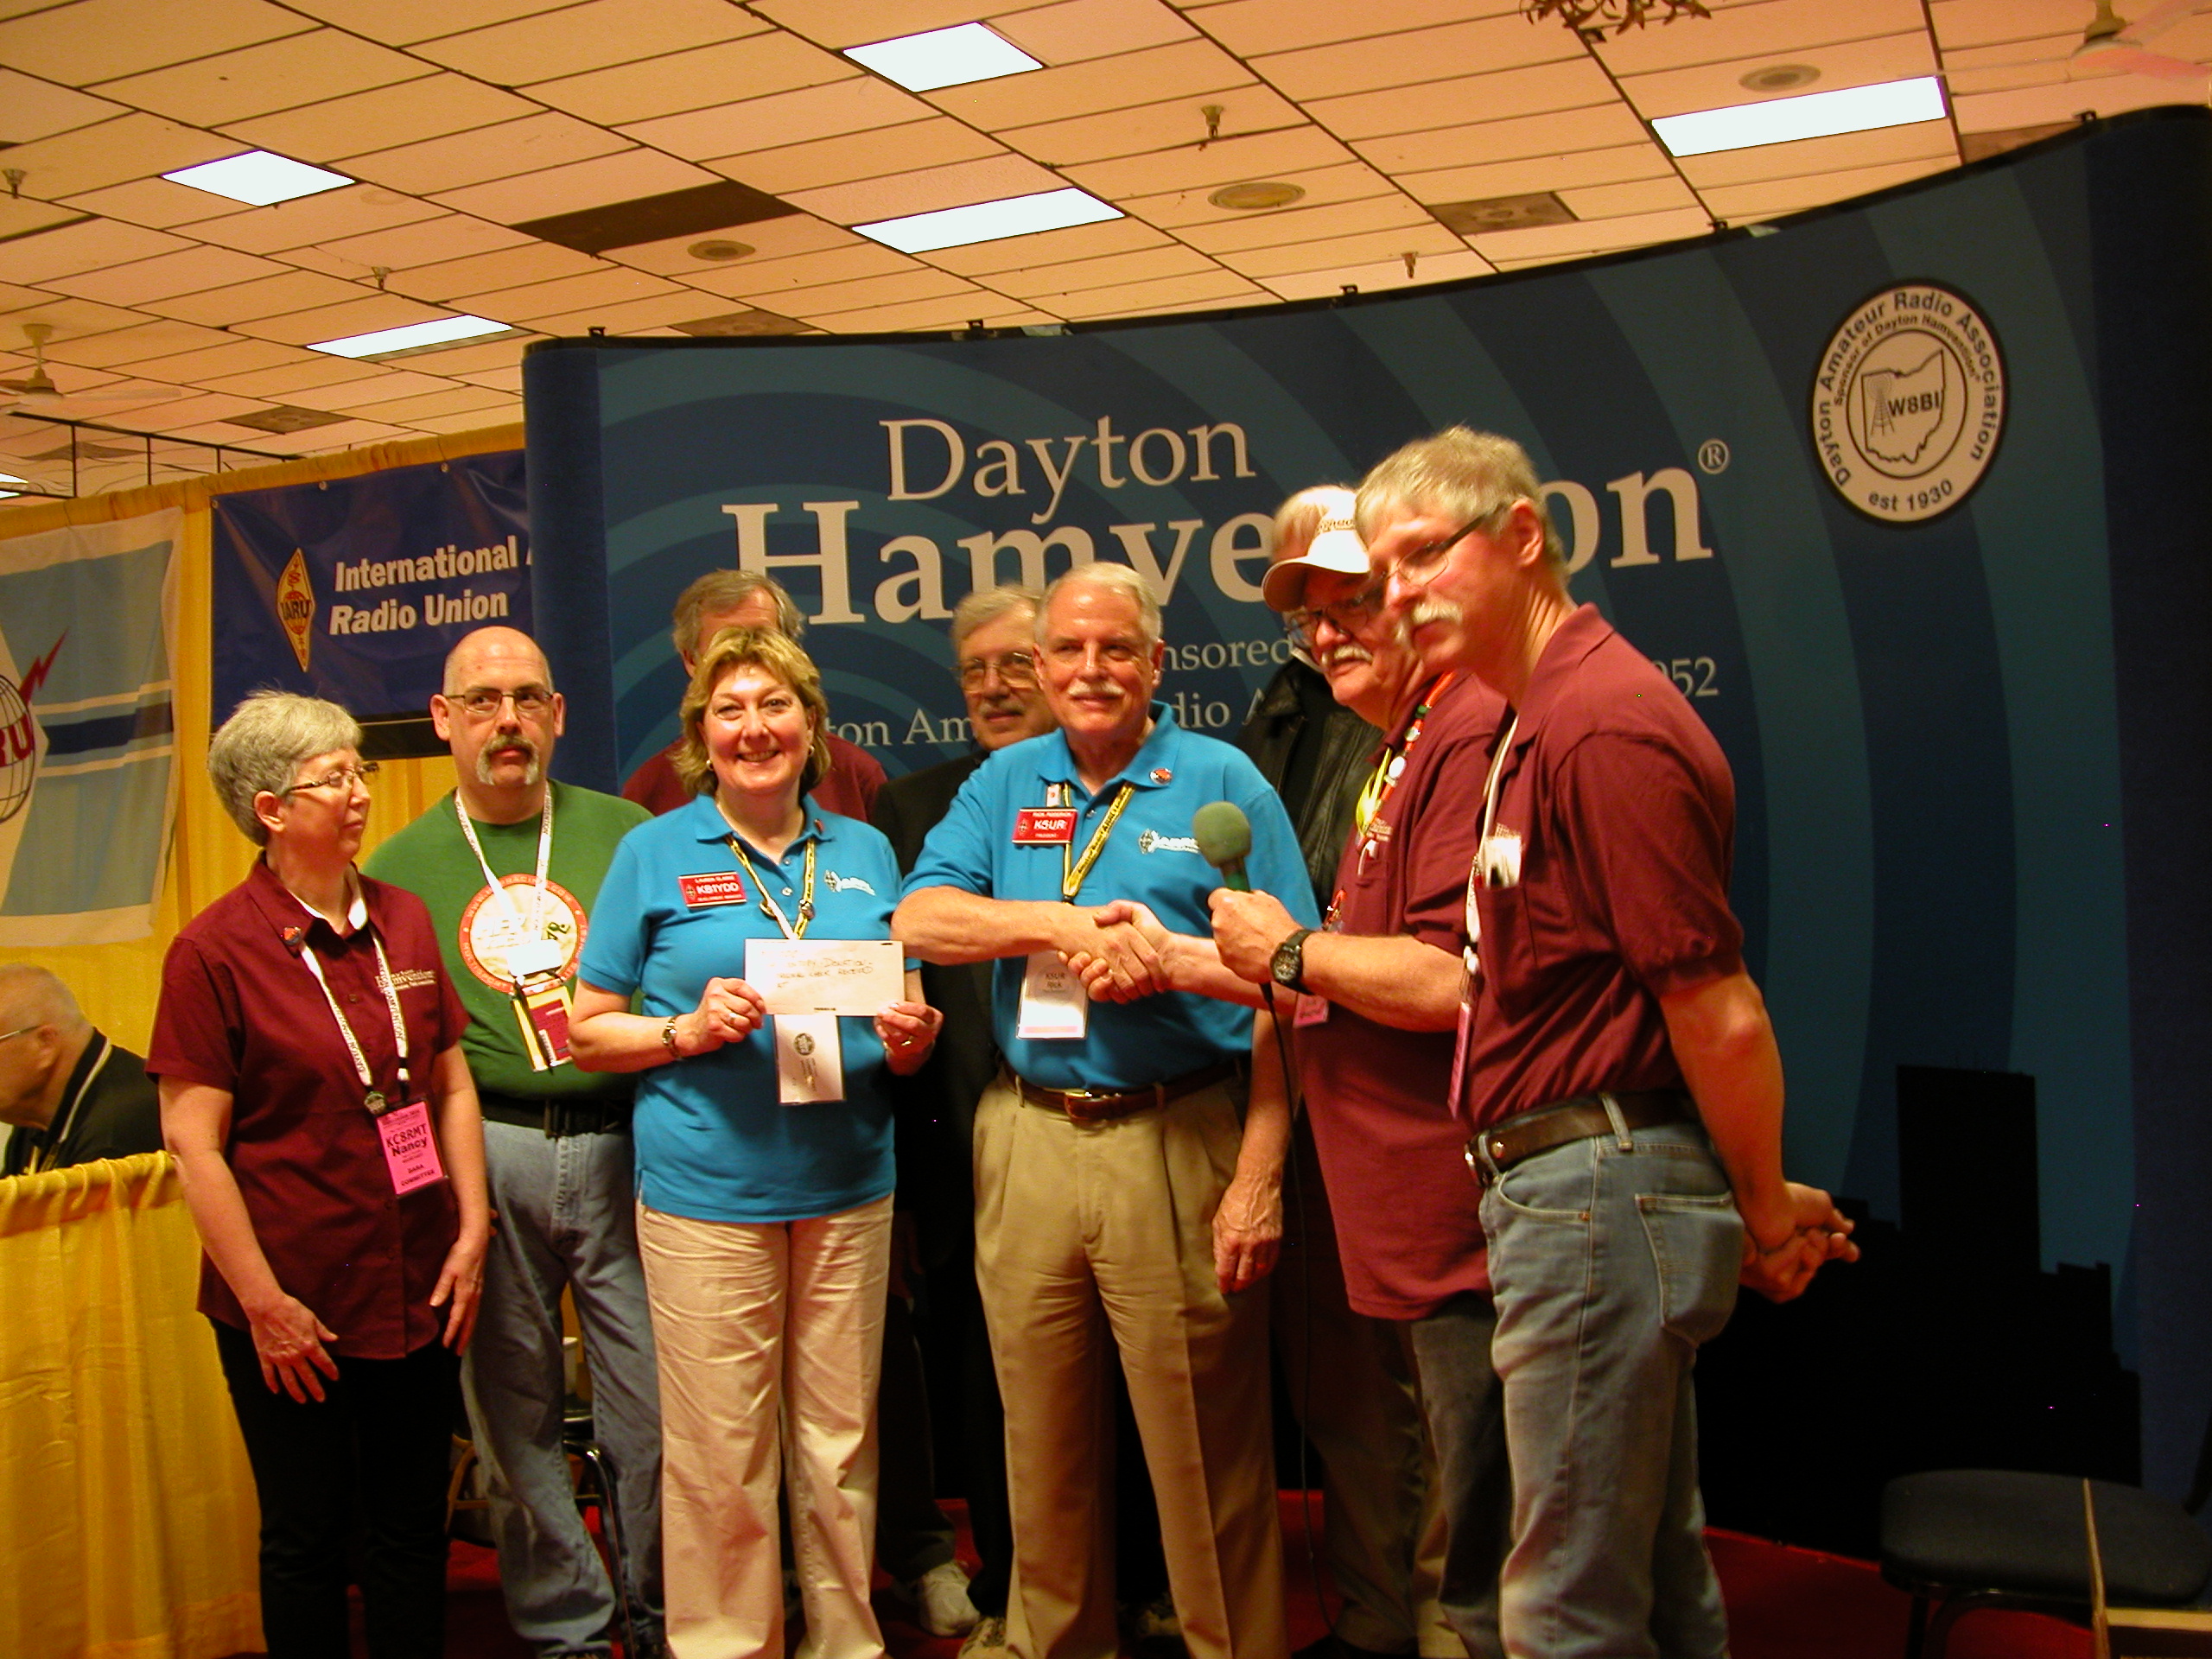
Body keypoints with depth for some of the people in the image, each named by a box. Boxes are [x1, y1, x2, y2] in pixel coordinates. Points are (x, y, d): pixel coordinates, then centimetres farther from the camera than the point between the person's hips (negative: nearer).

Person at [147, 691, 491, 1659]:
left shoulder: (402, 920, 6)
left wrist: (471, 1231, 3)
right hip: (294, 1305, -4)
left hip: (416, 1287, 5)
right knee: (307, 1538, 10)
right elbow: (193, 1143, -11)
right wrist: (264, 1304, -12)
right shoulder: (215, 949, -10)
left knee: (413, 1525, 14)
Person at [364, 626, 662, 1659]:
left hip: (619, 1146, 0)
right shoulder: (398, 865, 8)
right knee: (513, 1415, 9)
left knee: (655, 1408, 2)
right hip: (480, 1157, 1)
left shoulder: (625, 834, 6)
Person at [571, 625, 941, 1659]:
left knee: (842, 1446, 10)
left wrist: (912, 1039, -4)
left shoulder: (864, 852, 12)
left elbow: (906, 1019, 18)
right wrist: (689, 1032, -14)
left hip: (848, 1185, 3)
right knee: (721, 1460, 1)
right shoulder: (654, 853, 3)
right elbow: (588, 1032, 3)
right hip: (706, 1189, -3)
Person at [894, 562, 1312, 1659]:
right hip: (1026, 1144, 4)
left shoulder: (1221, 783, -1)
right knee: (1042, 1445, 15)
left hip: (1180, 1145, -3)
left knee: (1207, 1458, 4)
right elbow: (920, 920, -2)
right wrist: (1066, 924, -15)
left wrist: (1258, 1176, -13)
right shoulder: (1003, 785, 11)